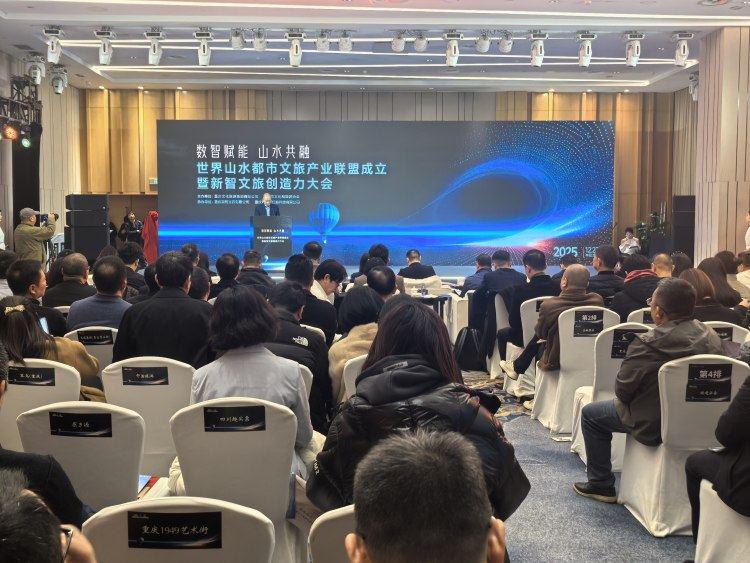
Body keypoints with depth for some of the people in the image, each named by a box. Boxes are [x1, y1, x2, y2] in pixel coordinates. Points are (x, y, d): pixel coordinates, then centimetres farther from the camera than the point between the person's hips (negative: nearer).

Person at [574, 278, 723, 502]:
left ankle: (601, 484, 20)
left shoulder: (647, 345, -26)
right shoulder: (711, 337, -6)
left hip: (655, 427, -7)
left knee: (590, 414, 15)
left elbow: (621, 391, -17)